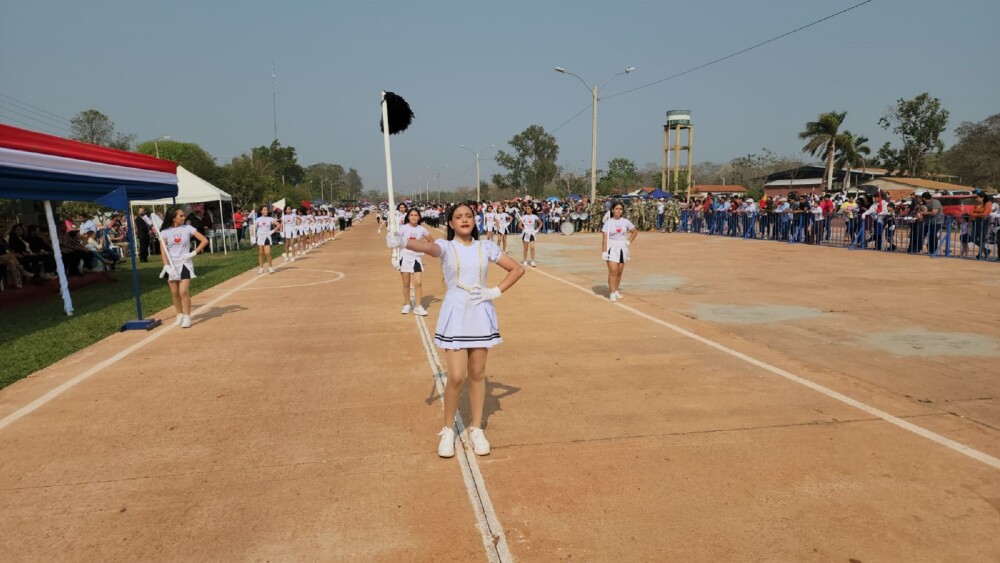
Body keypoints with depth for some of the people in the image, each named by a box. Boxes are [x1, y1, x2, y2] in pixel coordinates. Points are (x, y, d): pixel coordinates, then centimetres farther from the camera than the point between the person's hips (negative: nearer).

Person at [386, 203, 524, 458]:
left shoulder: (486, 247, 4)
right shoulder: (446, 246, -3)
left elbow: (517, 269, 8)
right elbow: (427, 247, -27)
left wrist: (495, 292, -4)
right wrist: (403, 242, -50)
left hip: (481, 315, 2)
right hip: (455, 315, -2)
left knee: (477, 374, 9)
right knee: (456, 377, -6)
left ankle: (476, 429, 24)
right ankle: (448, 430, 15)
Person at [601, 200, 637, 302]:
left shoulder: (625, 222, 4)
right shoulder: (608, 222, -4)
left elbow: (635, 232, 17)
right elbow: (604, 238, -8)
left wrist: (628, 241, 5)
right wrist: (604, 251, -14)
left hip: (622, 248, 4)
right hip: (612, 248, -4)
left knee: (620, 271, 9)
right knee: (613, 270, -13)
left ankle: (616, 290, 22)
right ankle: (612, 293, -10)